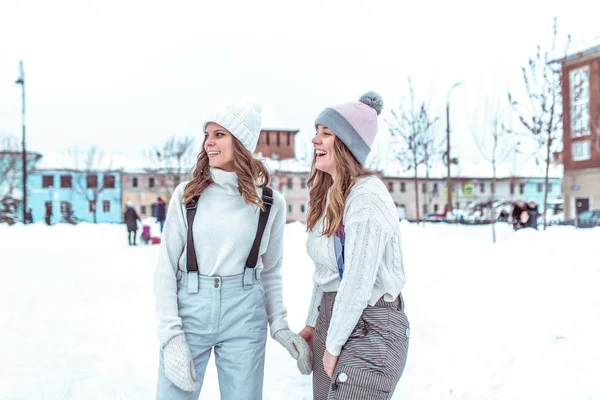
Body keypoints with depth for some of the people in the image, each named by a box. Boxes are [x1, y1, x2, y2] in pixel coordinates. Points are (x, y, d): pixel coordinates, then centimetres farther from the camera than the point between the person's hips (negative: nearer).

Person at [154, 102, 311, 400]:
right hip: (189, 309, 0)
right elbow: (166, 269, -1)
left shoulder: (271, 202, 2)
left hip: (245, 317, 0)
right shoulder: (187, 194, 0)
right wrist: (172, 336, -9)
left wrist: (279, 326, 0)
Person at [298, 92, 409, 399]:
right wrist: (312, 325, 12)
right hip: (333, 315, 8)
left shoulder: (366, 196, -19)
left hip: (370, 327, -8)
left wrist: (333, 346, -13)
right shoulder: (328, 193, 9)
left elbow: (358, 282, -20)